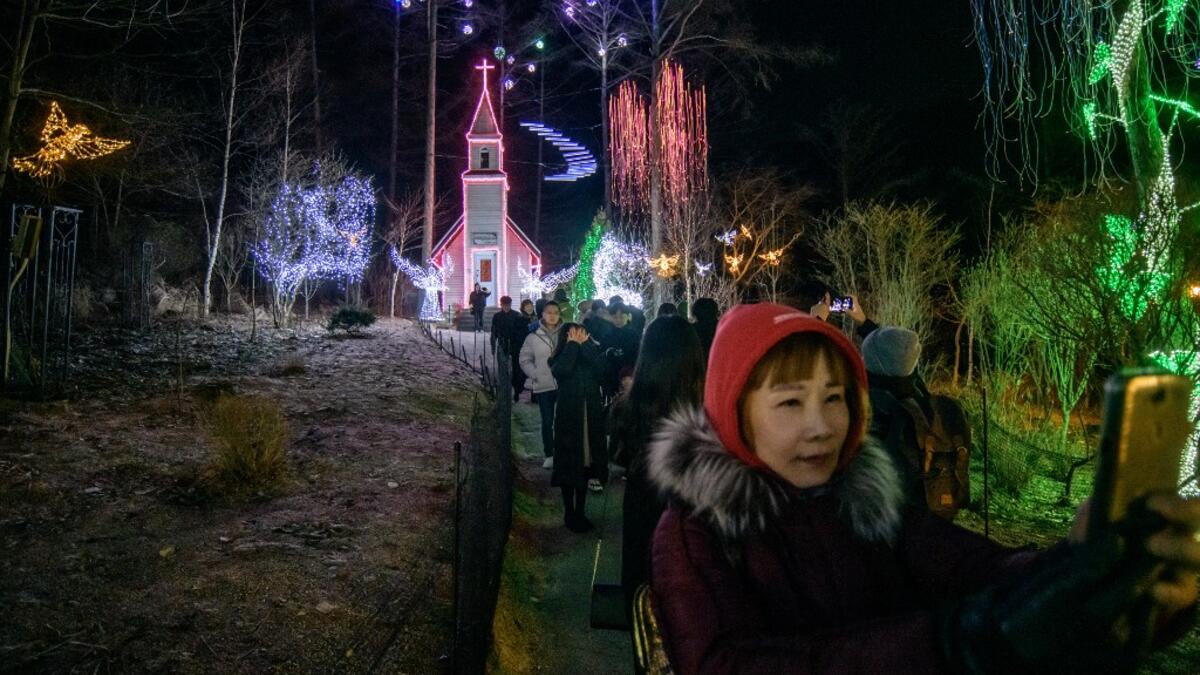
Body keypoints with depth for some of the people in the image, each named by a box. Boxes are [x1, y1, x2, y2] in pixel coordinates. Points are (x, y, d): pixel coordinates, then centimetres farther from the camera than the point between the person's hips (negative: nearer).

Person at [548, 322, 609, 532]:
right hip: (568, 417, -3)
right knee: (569, 465, 2)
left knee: (585, 464, 10)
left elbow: (600, 367, -15)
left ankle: (580, 511, 21)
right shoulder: (559, 358, -1)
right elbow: (562, 370, -24)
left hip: (591, 417, 3)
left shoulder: (590, 354, 6)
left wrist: (585, 343, -12)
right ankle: (569, 513, 14)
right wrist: (573, 344, -14)